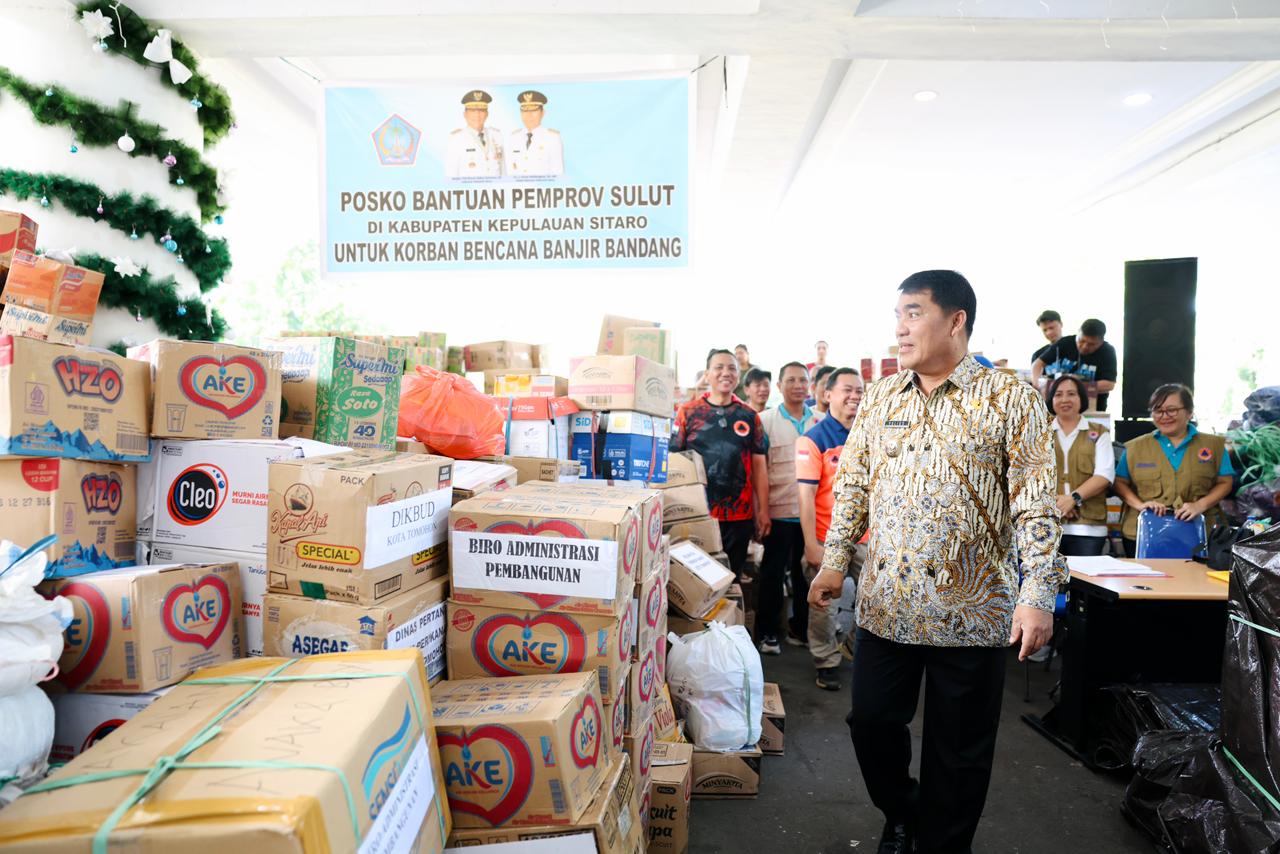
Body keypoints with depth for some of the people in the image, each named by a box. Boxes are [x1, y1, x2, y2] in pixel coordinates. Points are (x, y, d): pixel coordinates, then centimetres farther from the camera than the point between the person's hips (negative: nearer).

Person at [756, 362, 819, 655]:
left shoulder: (819, 422, 8)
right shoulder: (766, 420, -1)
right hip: (779, 510, -3)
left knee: (805, 572, 13)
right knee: (773, 572, 5)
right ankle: (767, 632, 17)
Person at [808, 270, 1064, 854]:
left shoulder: (1010, 399, -5)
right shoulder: (880, 398, 8)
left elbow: (1035, 503, -8)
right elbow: (852, 484, 12)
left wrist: (1038, 594, -14)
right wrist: (834, 560, 7)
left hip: (971, 611, -4)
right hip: (885, 603, 4)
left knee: (959, 749, 10)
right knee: (872, 723, 13)